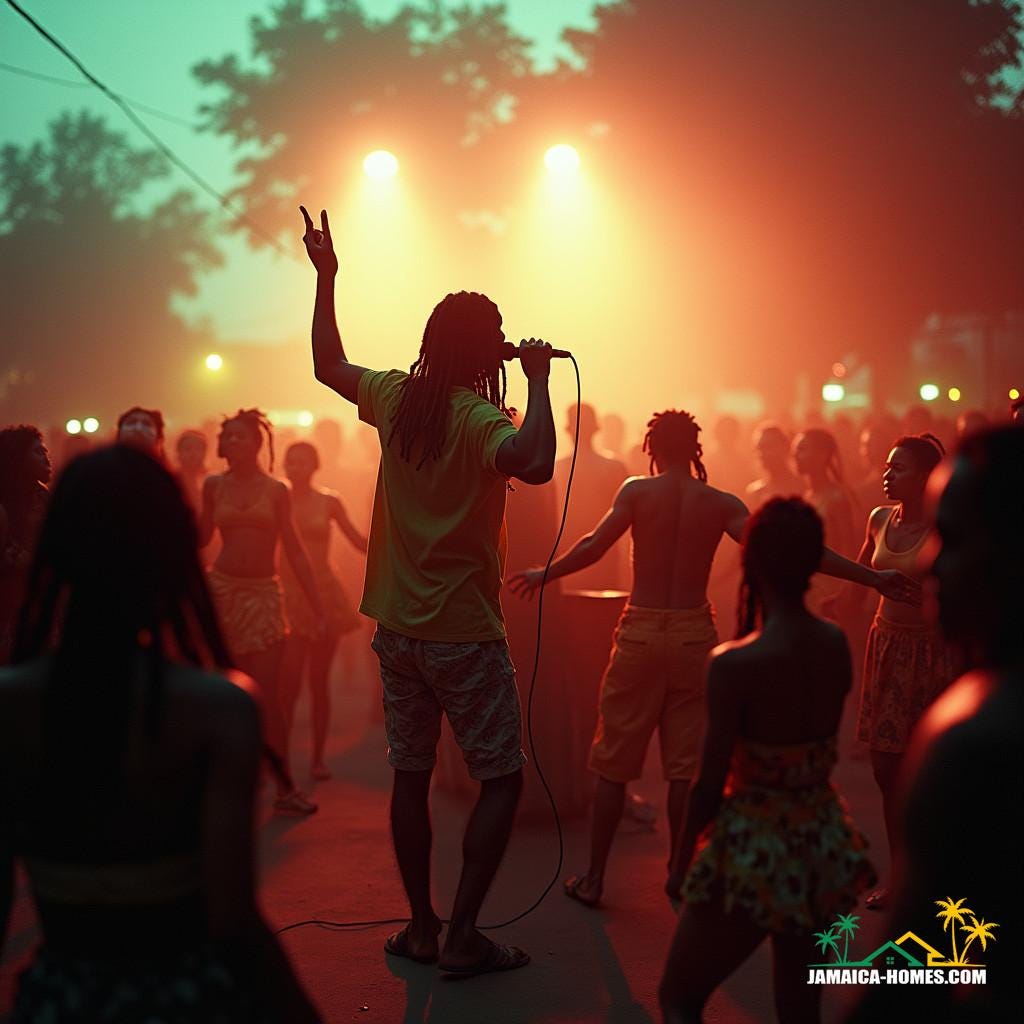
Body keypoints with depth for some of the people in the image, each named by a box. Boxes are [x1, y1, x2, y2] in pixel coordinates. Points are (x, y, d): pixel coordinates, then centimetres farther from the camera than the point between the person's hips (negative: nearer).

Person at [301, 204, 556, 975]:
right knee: (502, 777, 3)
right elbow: (535, 463, -37)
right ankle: (463, 934, 0)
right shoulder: (480, 419, -16)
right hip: (463, 632, -7)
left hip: (398, 625, 7)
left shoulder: (394, 397, 3)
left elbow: (328, 366, 22)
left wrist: (326, 278, 27)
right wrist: (539, 381, -22)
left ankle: (421, 926, 19)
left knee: (411, 774, 13)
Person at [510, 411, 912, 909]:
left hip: (640, 633, -1)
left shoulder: (637, 490, -3)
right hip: (695, 635, 1)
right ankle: (681, 874, 17)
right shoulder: (721, 504, 0)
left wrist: (544, 574, 2)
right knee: (686, 764, 10)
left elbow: (594, 545, -13)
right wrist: (869, 576, -7)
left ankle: (594, 878, 13)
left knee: (614, 762, 8)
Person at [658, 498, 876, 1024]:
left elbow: (709, 785, -15)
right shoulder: (837, 644, -5)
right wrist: (756, 617, 11)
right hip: (821, 842, 6)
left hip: (755, 849, -6)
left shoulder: (735, 664, -22)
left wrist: (682, 861, 1)